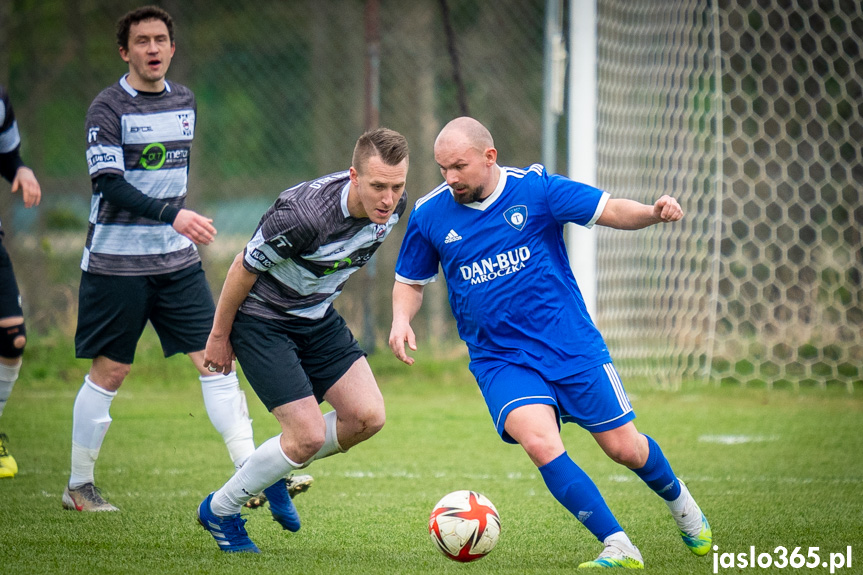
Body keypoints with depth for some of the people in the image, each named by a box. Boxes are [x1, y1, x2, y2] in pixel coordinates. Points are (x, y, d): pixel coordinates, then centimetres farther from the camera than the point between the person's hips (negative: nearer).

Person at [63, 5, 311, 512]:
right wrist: (172, 215, -31)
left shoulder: (184, 101, 9)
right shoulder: (109, 108, -10)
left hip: (177, 260, 5)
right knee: (109, 372, 2)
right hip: (117, 261, -5)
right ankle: (79, 486, 15)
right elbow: (110, 184, -20)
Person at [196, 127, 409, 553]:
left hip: (317, 317, 7)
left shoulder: (392, 206, -12)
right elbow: (245, 267, -18)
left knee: (367, 416, -8)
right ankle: (220, 511, 10)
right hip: (261, 321, -7)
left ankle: (277, 472, 19)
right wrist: (219, 335, -7)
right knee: (308, 435, -14)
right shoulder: (305, 215, -34)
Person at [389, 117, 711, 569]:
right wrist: (401, 319, -8)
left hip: (573, 347, 0)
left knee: (624, 449, 5)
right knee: (539, 441, -26)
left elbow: (610, 210, -6)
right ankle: (619, 549, -17)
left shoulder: (535, 189, -8)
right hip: (500, 359, 0)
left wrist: (653, 212, -26)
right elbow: (410, 281, 12)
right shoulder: (429, 215, -2)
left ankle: (679, 502, 39)